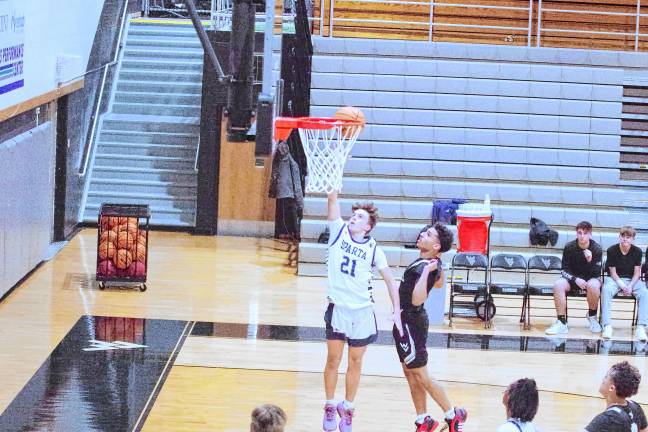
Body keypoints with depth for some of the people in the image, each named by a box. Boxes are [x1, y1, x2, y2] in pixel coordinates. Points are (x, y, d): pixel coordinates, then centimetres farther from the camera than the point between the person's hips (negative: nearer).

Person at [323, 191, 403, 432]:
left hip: (362, 312, 0)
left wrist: (397, 311, -3)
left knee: (355, 363, 9)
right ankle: (330, 406, 22)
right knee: (333, 360, 6)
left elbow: (390, 280, 4)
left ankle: (347, 408, 23)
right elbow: (333, 204, -15)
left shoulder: (373, 249, -2)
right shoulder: (339, 232, -1)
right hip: (337, 309, 0)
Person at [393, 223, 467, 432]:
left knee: (420, 376, 1)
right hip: (407, 321, 9)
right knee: (411, 374, 15)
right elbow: (439, 283, 23)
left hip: (410, 323, -9)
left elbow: (417, 300, -36)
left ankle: (453, 415, 13)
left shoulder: (423, 267, -26)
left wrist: (426, 272, -39)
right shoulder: (433, 263, 2)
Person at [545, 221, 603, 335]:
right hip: (572, 278, 2)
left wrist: (590, 260, -32)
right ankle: (561, 323, -29)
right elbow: (565, 270, -6)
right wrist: (575, 279, -25)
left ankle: (592, 316, -9)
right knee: (558, 284, -30)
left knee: (593, 285, -37)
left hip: (590, 279, -2)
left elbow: (596, 274, -14)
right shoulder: (569, 247, -8)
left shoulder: (597, 249, -11)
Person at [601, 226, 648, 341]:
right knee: (606, 289, -36)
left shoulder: (637, 251, -2)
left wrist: (630, 286, -19)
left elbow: (637, 272, -2)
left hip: (632, 280, 1)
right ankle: (607, 326, -38)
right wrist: (622, 285, -21)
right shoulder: (612, 250, -7)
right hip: (615, 279, -1)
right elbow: (612, 272, -7)